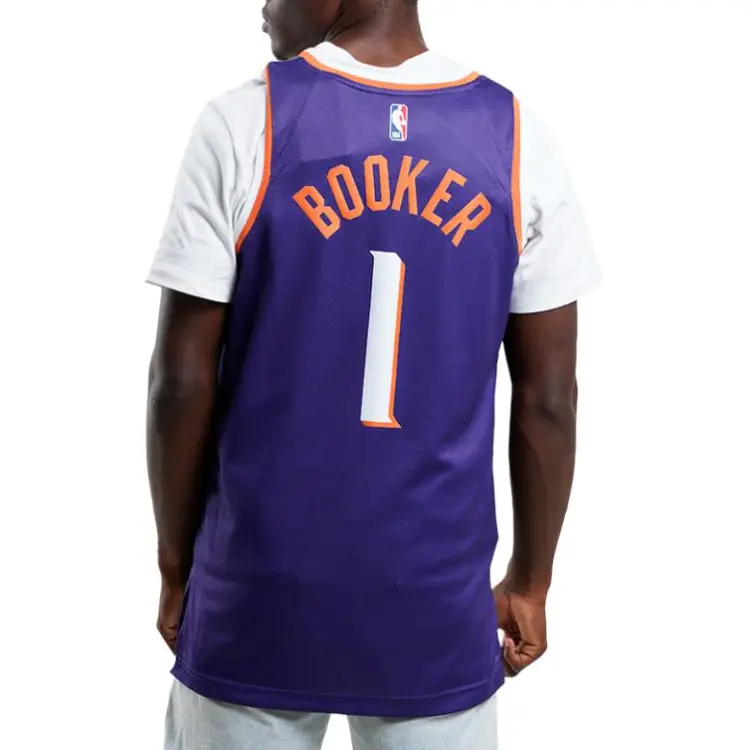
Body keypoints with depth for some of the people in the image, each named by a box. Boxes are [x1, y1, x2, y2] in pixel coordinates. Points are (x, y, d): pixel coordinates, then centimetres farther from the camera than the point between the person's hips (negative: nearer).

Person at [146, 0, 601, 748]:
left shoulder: (243, 123, -10)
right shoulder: (516, 137, -4)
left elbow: (182, 381, -8)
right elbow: (547, 399, -1)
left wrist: (175, 562, 7)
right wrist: (529, 582, 11)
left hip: (260, 593, -1)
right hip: (436, 600, 2)